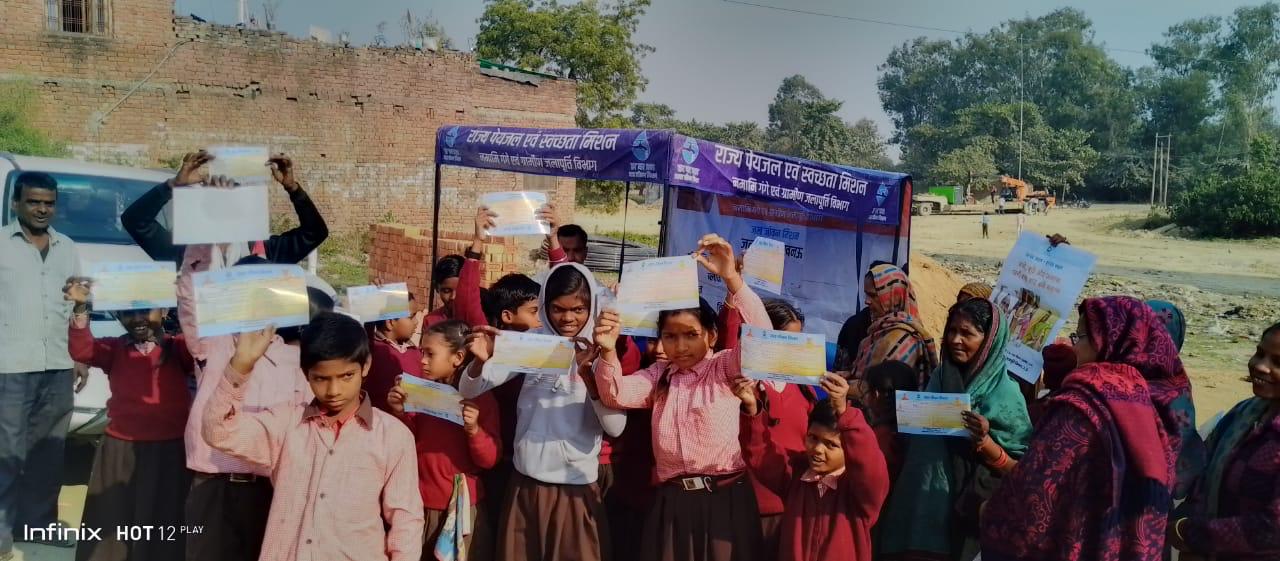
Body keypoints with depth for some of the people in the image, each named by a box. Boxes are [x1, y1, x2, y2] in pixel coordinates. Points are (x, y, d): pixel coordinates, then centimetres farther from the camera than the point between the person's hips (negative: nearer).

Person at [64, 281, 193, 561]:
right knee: (114, 523, 13)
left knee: (163, 525, 11)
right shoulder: (114, 349, 6)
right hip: (121, 450, 2)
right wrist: (80, 308, -26)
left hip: (170, 450, -2)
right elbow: (81, 350, -11)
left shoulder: (178, 348, -1)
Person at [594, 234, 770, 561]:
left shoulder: (725, 367, 1)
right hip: (672, 501, 4)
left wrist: (730, 277, -26)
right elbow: (616, 395, -2)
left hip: (725, 498, -3)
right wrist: (608, 351, -21)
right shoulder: (659, 376, 13)